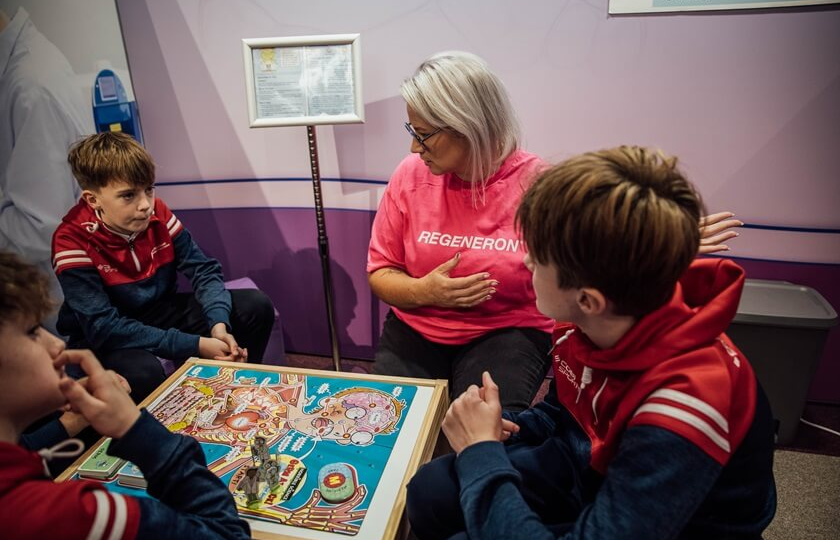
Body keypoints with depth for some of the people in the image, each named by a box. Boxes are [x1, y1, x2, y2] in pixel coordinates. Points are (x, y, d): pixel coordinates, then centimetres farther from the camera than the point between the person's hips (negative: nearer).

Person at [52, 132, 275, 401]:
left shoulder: (157, 213, -10)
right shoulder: (72, 241, -22)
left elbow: (203, 268, -7)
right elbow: (102, 327, -27)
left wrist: (218, 323, -28)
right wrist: (194, 346, -33)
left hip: (162, 311, 5)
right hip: (104, 339, -4)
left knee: (256, 306, -10)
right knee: (143, 373, -39)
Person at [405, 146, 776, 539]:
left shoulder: (680, 409, -39)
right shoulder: (594, 324, -15)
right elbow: (561, 412, 6)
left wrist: (481, 451, -28)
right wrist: (494, 433, -12)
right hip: (593, 470, 6)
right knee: (431, 491, -5)